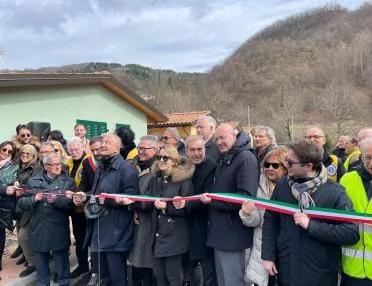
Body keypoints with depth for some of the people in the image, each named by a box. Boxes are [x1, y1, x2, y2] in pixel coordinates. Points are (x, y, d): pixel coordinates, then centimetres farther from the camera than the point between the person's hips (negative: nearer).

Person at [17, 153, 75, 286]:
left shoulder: (68, 181, 5)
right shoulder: (32, 181, 9)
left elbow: (72, 201, -9)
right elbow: (21, 203, 5)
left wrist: (57, 200, -23)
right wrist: (34, 199, -13)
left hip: (59, 231, -2)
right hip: (38, 229, 2)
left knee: (62, 264, 7)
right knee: (41, 265, 14)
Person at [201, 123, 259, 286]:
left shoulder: (245, 158, -15)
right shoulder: (224, 160, 15)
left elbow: (246, 197, -24)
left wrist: (213, 201, -23)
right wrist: (210, 198, 6)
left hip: (232, 233, -9)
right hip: (220, 231, 9)